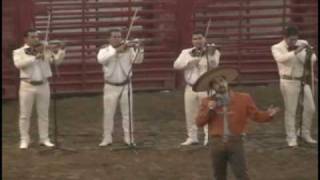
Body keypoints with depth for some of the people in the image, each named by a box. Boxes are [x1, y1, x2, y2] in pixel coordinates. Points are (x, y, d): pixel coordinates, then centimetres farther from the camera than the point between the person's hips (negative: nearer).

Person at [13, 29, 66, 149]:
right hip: (27, 86, -2)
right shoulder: (19, 52, -1)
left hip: (43, 85, 3)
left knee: (44, 114, 9)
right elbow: (18, 64, -21)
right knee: (25, 115, 3)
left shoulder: (44, 50, 7)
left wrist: (61, 50, -19)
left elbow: (57, 60, -1)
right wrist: (35, 57, -30)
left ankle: (44, 139, 17)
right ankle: (24, 140, 11)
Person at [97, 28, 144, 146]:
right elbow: (101, 59, -25)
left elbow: (138, 60, -11)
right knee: (108, 113, 2)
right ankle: (107, 138, 11)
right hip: (111, 86, -1)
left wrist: (139, 49, -30)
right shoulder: (105, 50, -4)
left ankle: (129, 137, 12)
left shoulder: (128, 49, 0)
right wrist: (116, 50, -32)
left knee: (127, 113, 5)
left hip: (125, 85, 1)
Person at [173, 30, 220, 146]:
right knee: (190, 114, 8)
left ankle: (209, 137, -6)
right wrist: (191, 61, -19)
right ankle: (192, 137, 19)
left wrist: (210, 54, -39)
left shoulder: (212, 52, -1)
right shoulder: (186, 53, 8)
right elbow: (176, 65, -6)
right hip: (190, 88, 4)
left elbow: (214, 64, -20)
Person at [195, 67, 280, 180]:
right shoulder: (207, 102, 5)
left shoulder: (243, 98, 1)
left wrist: (268, 115, -19)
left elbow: (256, 115, 1)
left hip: (235, 142, -2)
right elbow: (199, 122, 2)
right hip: (217, 143, 2)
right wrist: (209, 110, -12)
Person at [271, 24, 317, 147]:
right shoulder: (277, 48, -6)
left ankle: (306, 134, 25)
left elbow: (313, 58, 8)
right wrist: (296, 51, -34)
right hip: (289, 81, -5)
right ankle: (291, 138, 7)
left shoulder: (301, 44, 6)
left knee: (310, 108, 7)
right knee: (290, 111, -2)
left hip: (303, 80, 5)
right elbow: (280, 58, -27)